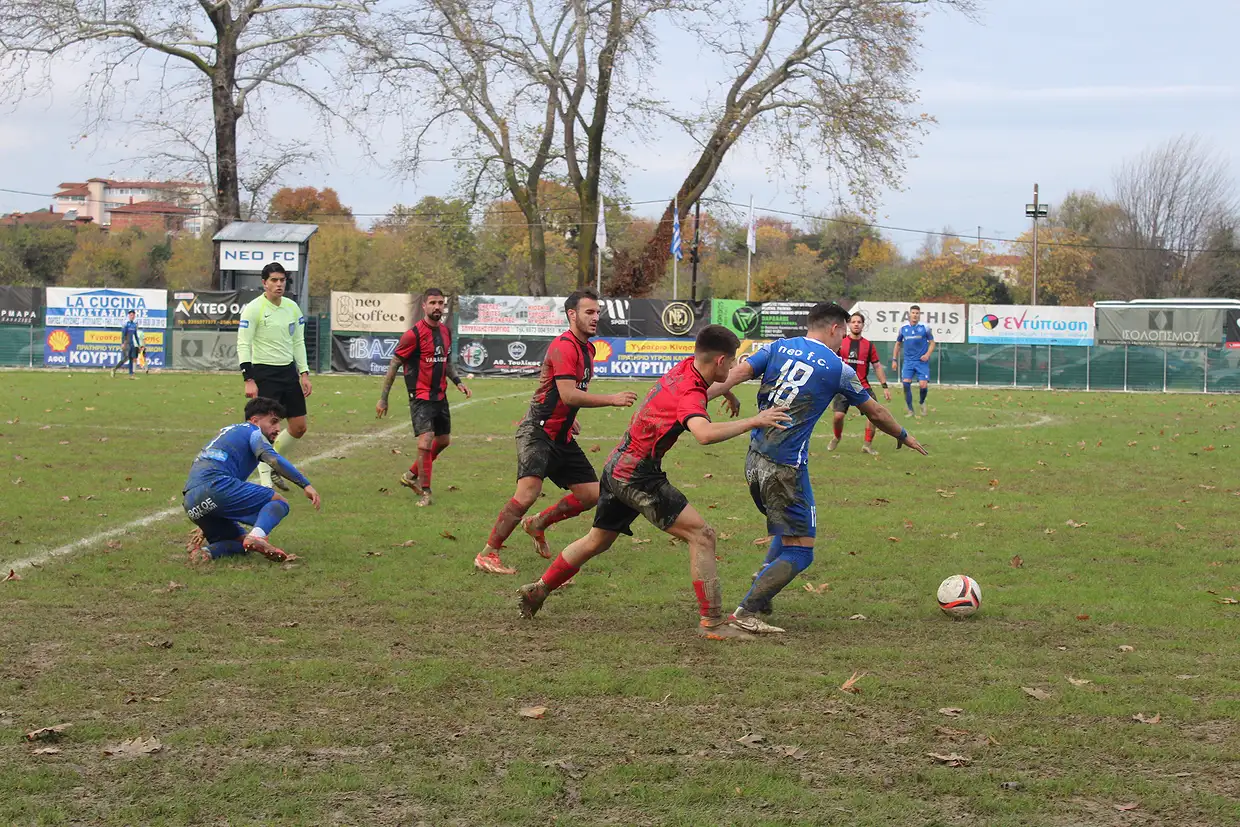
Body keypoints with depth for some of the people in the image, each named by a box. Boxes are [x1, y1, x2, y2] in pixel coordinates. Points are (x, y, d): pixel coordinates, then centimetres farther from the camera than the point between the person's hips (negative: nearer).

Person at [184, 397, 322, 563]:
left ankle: (205, 551, -11)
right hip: (216, 486, -8)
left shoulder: (227, 431, 35)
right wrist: (306, 484, -17)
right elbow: (272, 459, -12)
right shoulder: (252, 431, 8)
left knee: (243, 544, 19)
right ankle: (257, 537, -36)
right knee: (279, 503, -6)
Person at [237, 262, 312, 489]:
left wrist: (304, 374, 7)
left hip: (289, 371, 6)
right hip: (264, 373, -6)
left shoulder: (292, 308, 8)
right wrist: (249, 380, -19)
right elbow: (243, 345, -12)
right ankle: (265, 479, 3)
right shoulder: (253, 309, -10)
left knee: (299, 427, 6)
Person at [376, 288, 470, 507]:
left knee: (444, 440, 16)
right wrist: (383, 399, -10)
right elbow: (394, 364, -10)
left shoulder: (446, 331, 7)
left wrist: (457, 381, 9)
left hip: (440, 396, 8)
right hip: (421, 397, -8)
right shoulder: (414, 334, -14)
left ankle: (412, 475, 35)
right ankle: (425, 492, -4)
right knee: (425, 443, -16)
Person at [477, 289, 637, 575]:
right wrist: (612, 399, -26)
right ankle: (487, 555, -12)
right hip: (537, 432, -9)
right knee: (527, 494, -23)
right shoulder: (564, 346, -17)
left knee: (591, 495, 6)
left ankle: (538, 524, 26)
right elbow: (568, 394, -26)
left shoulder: (587, 348, 14)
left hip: (562, 436, 9)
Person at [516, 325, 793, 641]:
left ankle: (537, 590, 37)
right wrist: (753, 421, -40)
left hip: (618, 468, 10)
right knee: (701, 535, -11)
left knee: (597, 541, 25)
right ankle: (712, 621, -11)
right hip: (638, 476, -10)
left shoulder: (686, 367, 3)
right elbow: (704, 434, -46)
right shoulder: (690, 395, -24)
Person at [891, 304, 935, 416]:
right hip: (908, 361, 2)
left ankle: (922, 403, 23)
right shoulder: (903, 329, 6)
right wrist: (894, 359, 12)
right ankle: (910, 410, -1)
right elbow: (898, 344, 17)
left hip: (922, 361, -2)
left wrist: (927, 354, -11)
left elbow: (932, 342, 5)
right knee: (906, 383, -13)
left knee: (923, 385, -11)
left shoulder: (924, 328, -1)